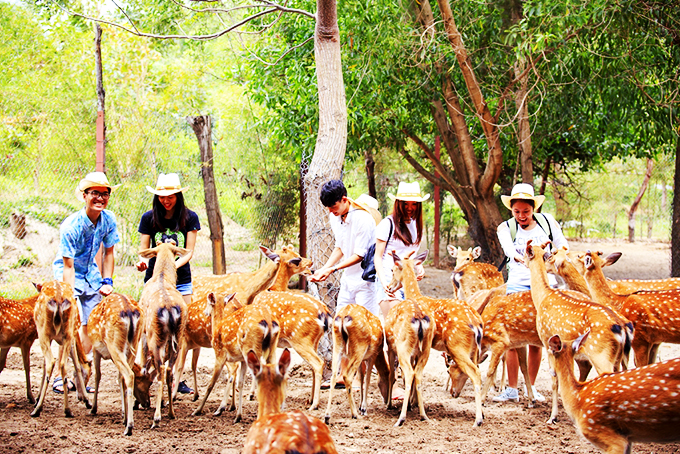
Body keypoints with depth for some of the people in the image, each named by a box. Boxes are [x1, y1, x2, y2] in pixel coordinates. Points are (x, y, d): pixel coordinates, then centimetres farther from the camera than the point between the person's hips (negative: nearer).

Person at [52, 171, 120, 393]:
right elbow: (68, 266, -26)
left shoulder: (108, 220, -11)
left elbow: (108, 252, 3)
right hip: (67, 274, -6)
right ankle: (61, 376, -10)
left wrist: (107, 281, -5)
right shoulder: (71, 226, -28)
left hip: (91, 273, 6)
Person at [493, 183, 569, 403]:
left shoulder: (547, 221, 5)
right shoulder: (505, 228, 0)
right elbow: (508, 248, -21)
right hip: (518, 285, -1)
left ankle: (531, 387, 15)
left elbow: (563, 248, 13)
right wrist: (520, 257, -41)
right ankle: (512, 389, 2)